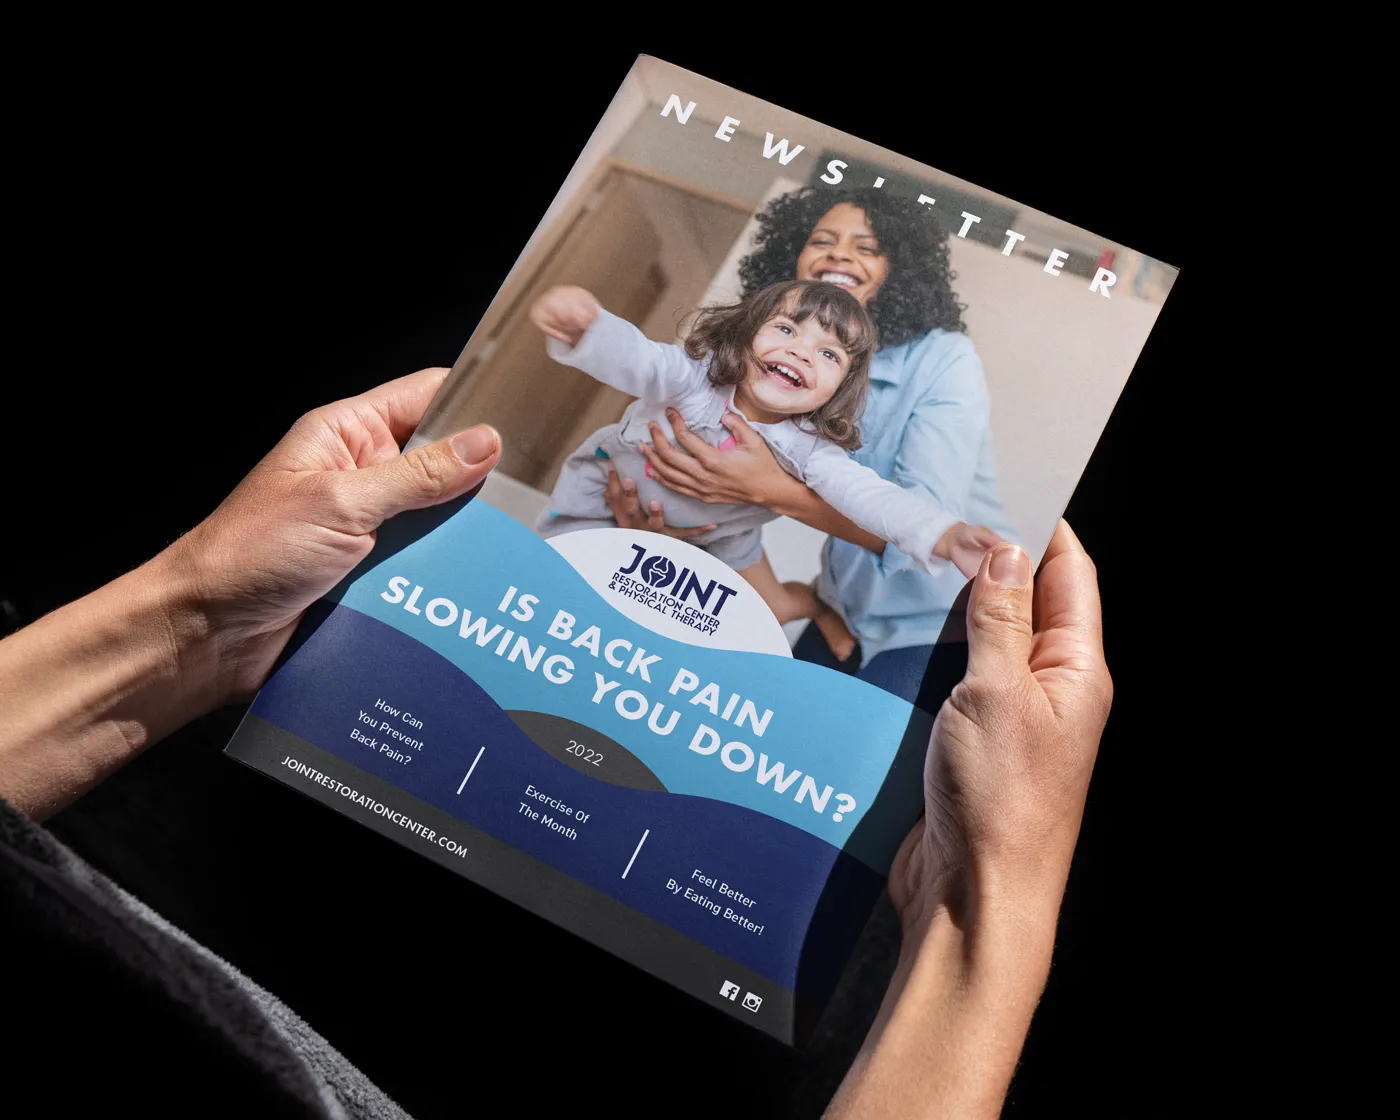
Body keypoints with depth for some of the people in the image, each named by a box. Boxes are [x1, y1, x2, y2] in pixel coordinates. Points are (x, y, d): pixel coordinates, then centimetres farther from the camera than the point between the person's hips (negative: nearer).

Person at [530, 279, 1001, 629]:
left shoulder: (811, 451, -30)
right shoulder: (692, 376, -37)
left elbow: (872, 495, -41)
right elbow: (628, 355, -53)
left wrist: (946, 536, -59)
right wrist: (582, 325, -78)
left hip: (718, 535, 2)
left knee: (770, 610, 13)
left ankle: (826, 603, 47)